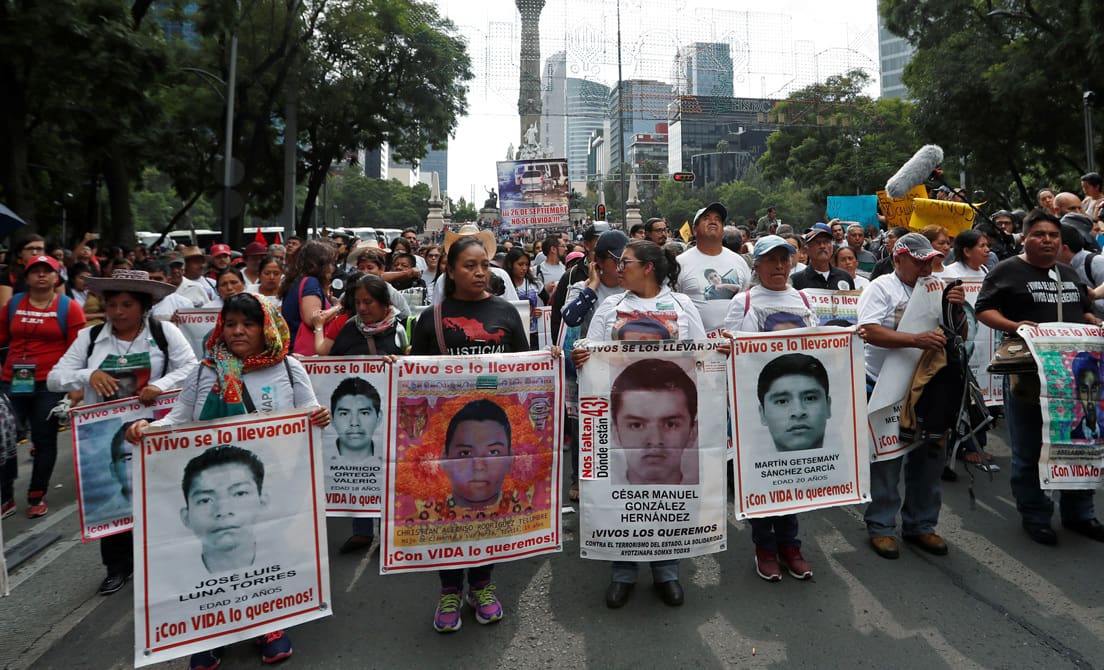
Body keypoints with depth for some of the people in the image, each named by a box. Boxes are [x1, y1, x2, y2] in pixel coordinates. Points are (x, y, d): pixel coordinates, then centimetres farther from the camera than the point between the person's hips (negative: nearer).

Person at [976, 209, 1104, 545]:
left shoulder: (1070, 273, 17)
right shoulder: (1007, 271, -4)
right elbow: (983, 310, -10)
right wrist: (1013, 325, -25)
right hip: (1027, 371, -6)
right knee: (1029, 451, 4)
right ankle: (1035, 516, 19)